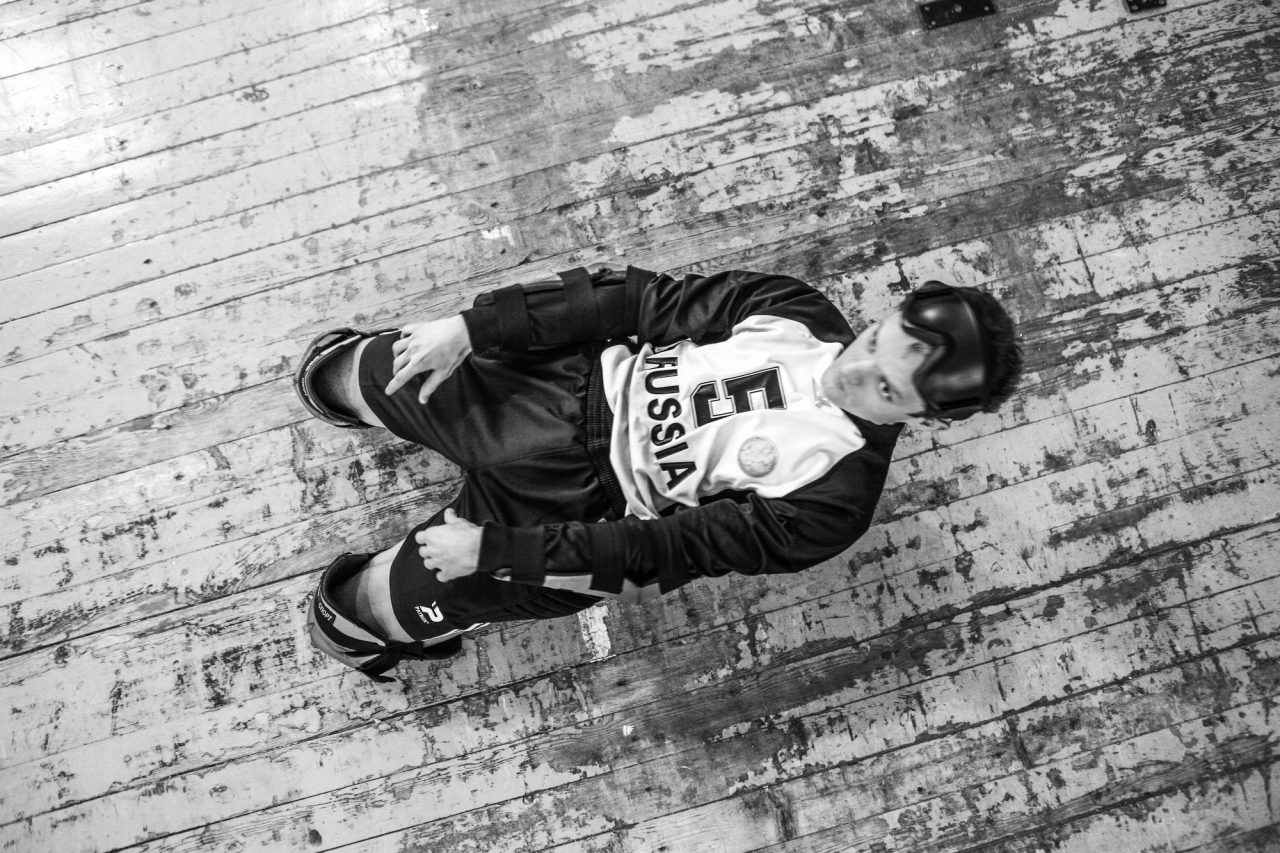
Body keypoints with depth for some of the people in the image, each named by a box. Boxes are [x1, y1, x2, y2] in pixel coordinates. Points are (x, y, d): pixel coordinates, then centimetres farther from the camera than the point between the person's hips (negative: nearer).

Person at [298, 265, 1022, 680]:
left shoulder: (836, 496, -22)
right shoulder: (799, 313, -10)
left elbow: (675, 547, -23)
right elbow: (644, 298, -9)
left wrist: (493, 547, -22)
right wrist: (471, 328, -14)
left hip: (591, 506, -3)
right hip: (584, 387, 4)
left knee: (384, 600, -3)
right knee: (365, 377, 13)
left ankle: (372, 626, 36)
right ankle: (336, 380, 53)